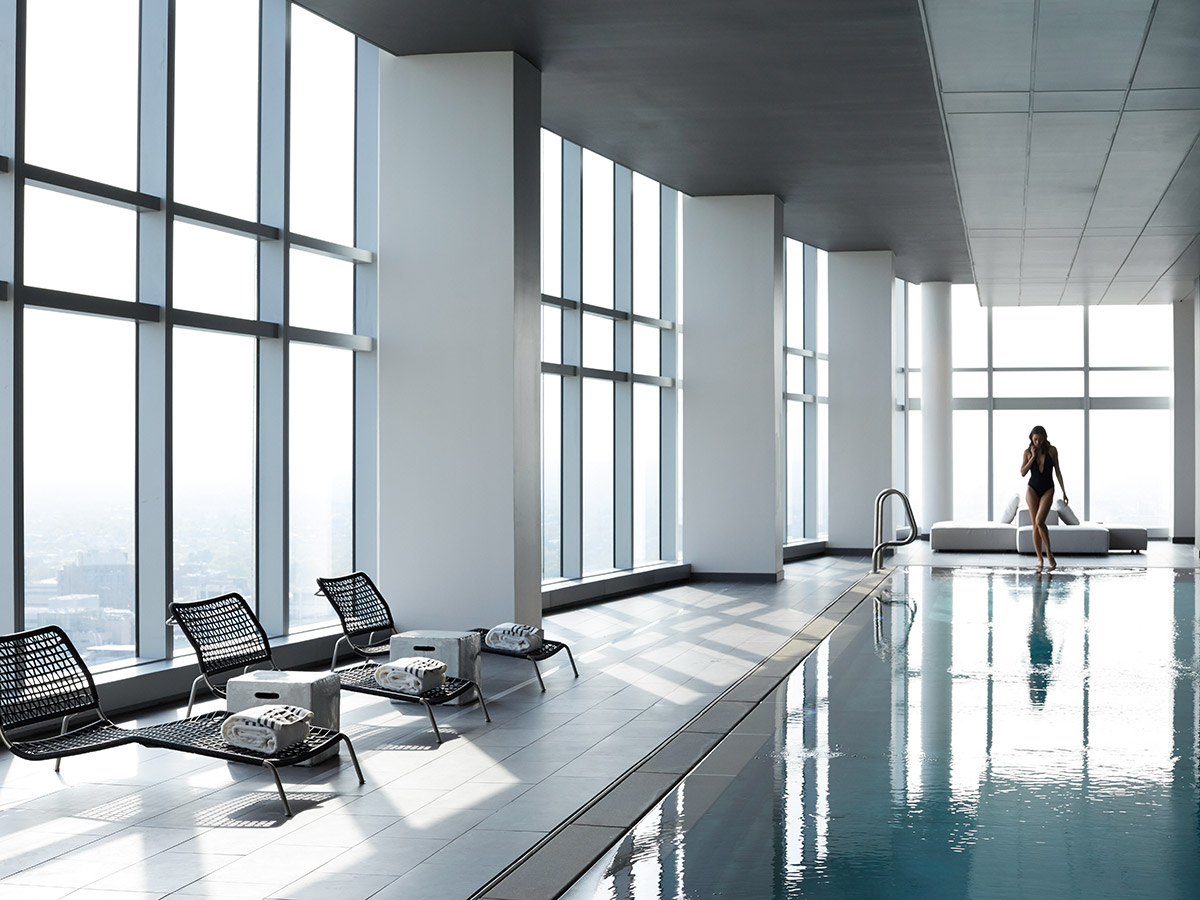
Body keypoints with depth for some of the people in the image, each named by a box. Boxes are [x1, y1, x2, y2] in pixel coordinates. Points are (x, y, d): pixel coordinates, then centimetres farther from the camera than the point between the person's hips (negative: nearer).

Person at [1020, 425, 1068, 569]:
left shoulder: (1052, 450, 0)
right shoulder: (1028, 452, 2)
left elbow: (1057, 471, 3)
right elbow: (1023, 473, -6)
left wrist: (1064, 491, 2)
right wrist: (1033, 457, -12)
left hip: (1048, 489, -1)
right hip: (1032, 489, 1)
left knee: (1040, 521, -20)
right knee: (1035, 525, 0)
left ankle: (1049, 552, -6)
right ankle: (1040, 559, 5)